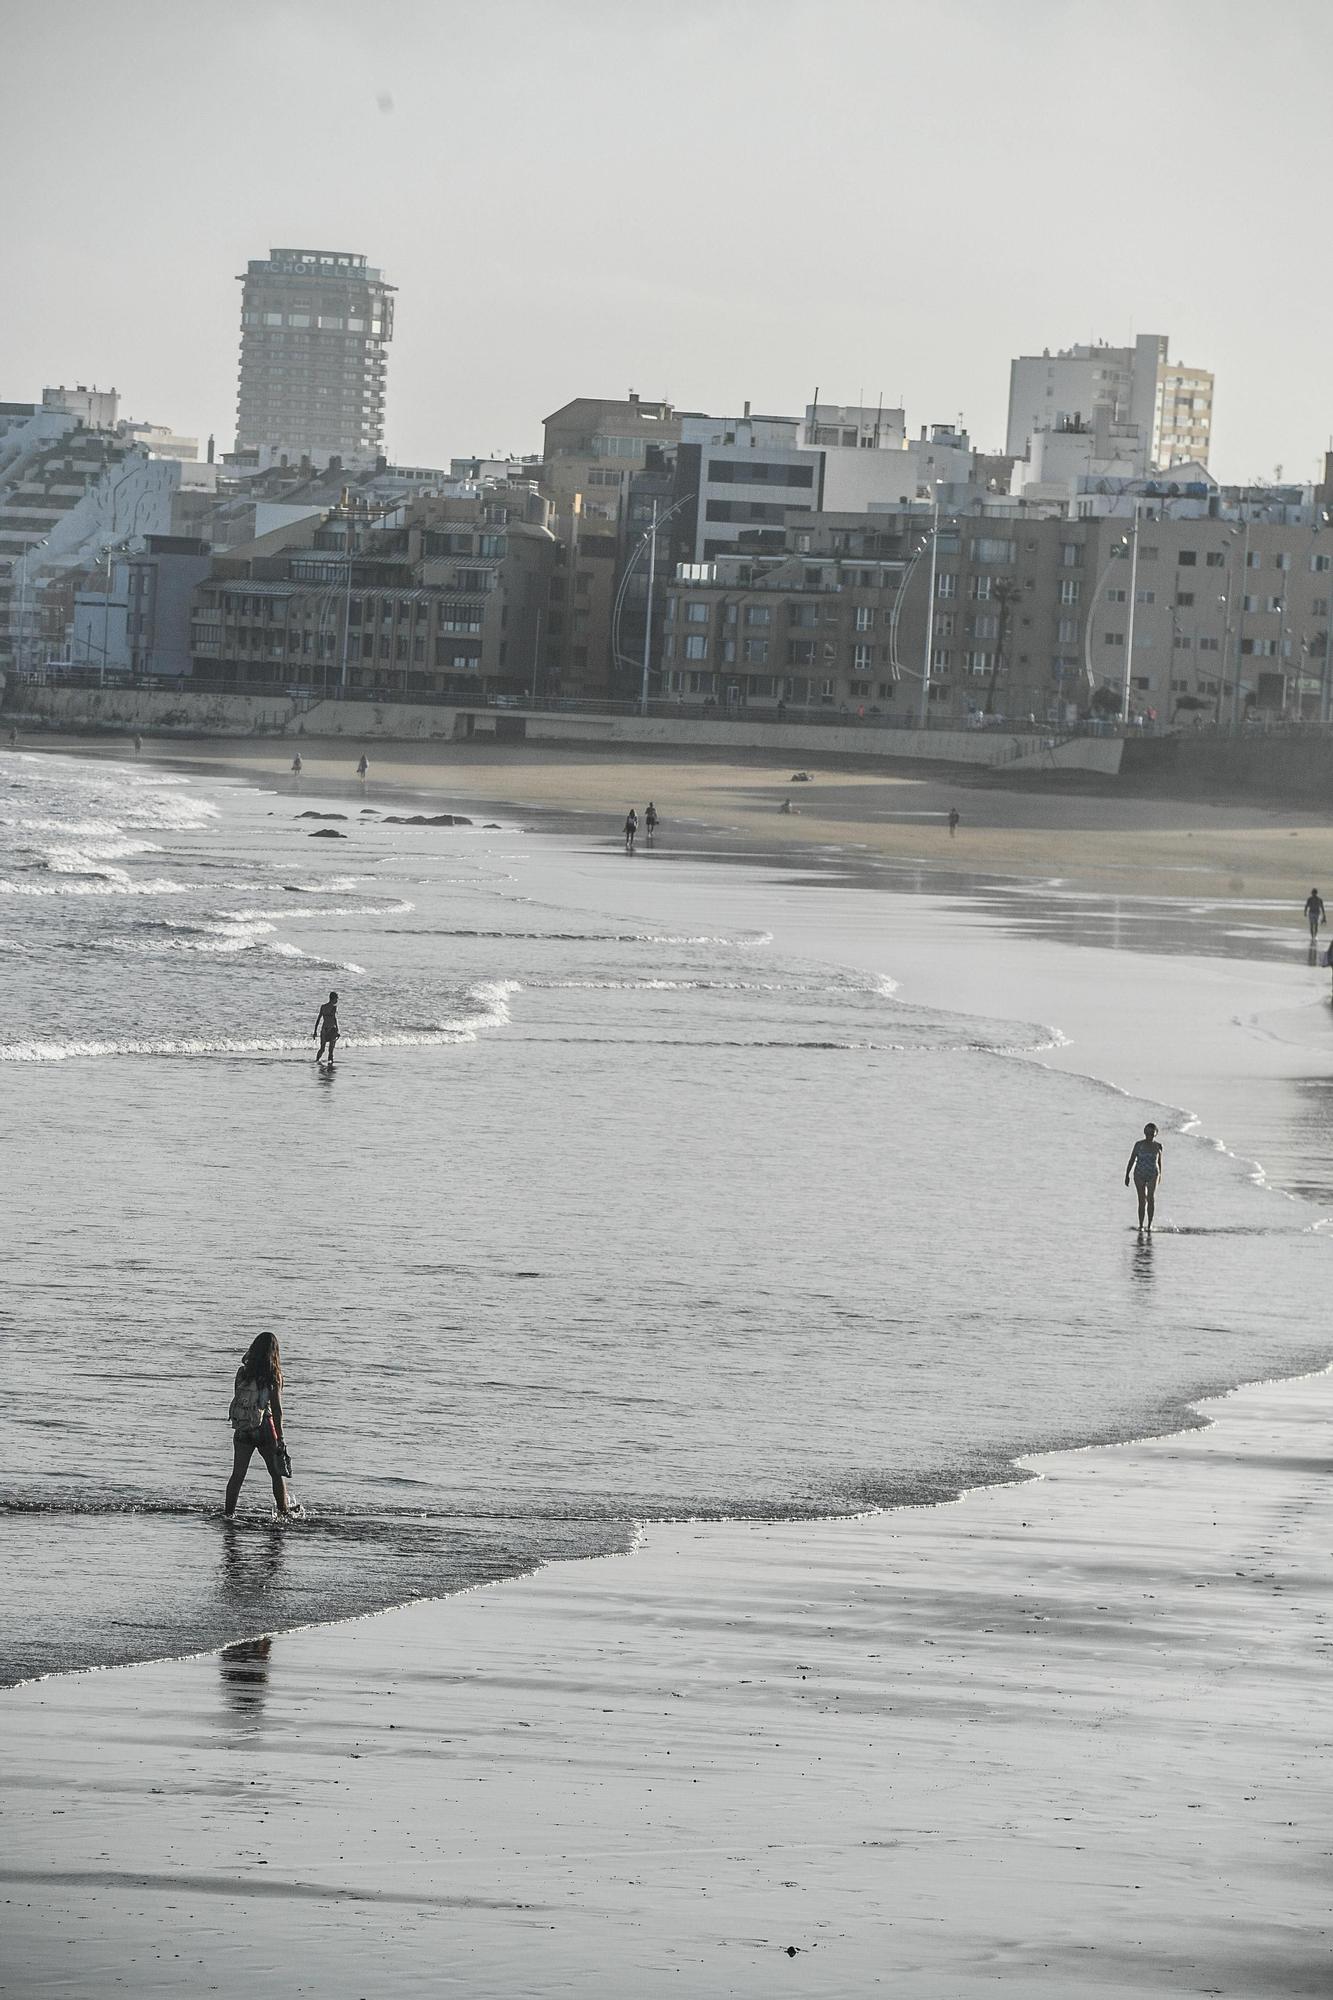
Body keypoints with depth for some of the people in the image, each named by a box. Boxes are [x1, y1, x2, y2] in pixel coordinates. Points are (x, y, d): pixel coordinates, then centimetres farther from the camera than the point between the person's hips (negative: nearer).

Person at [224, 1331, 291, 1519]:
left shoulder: (242, 1372, -2)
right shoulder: (274, 1376, -9)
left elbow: (237, 1400, 3)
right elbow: (277, 1409, -8)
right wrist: (280, 1437, -4)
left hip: (242, 1431, 2)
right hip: (265, 1429, -2)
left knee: (238, 1475, 6)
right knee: (277, 1474, 13)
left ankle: (228, 1512, 1)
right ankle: (284, 1513, 18)